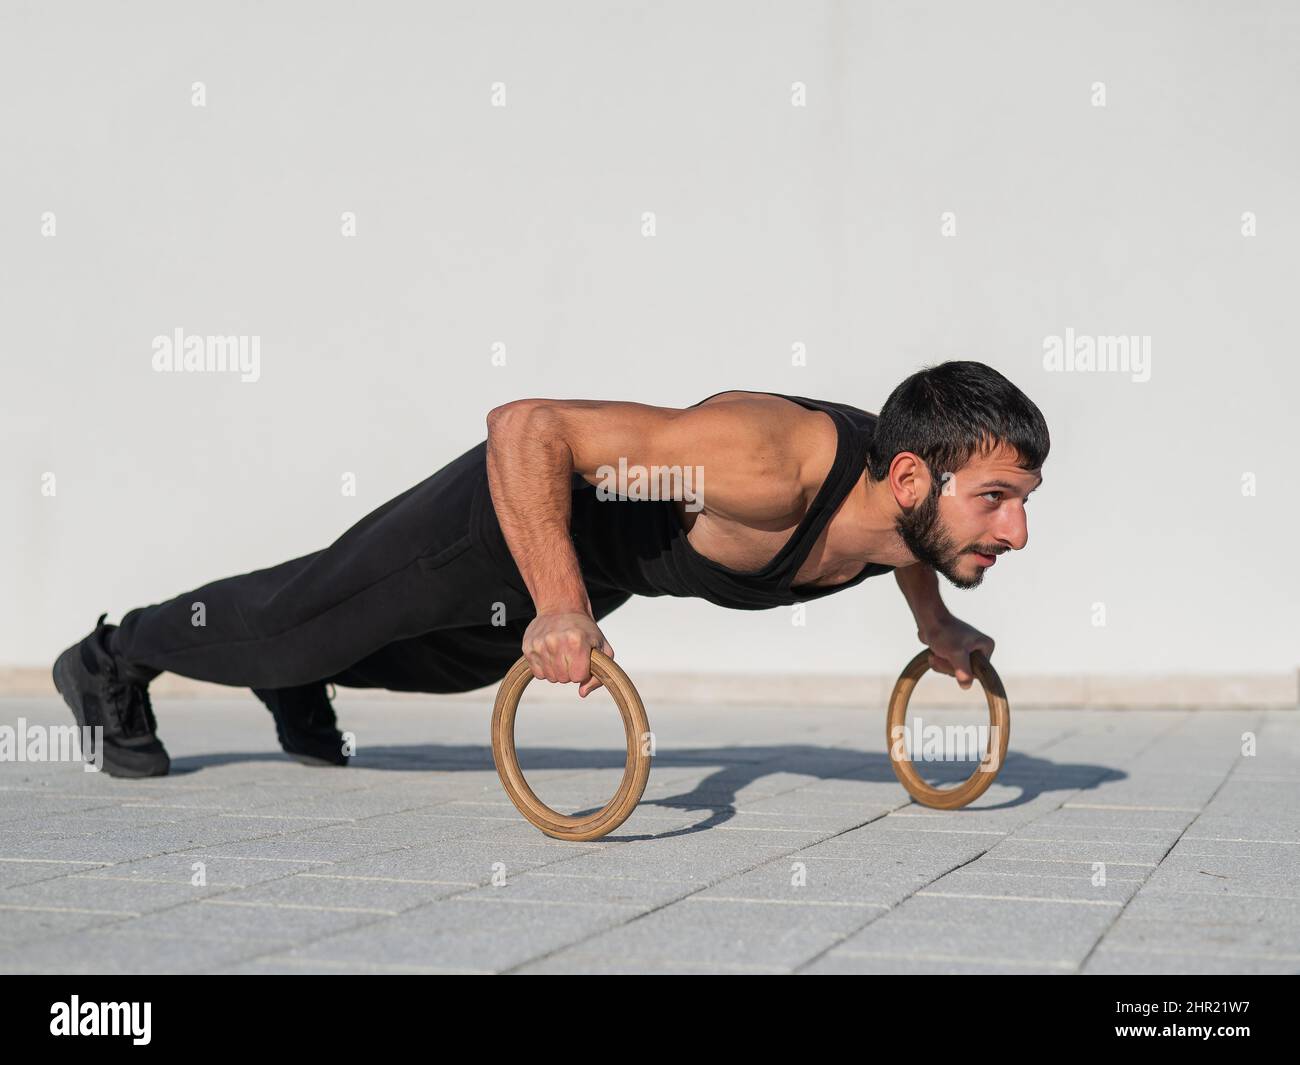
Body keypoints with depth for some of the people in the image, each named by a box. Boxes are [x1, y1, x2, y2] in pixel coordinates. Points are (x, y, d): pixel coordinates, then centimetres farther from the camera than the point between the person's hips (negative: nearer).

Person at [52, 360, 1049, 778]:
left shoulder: (908, 492, -21)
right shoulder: (778, 461, -46)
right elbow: (527, 428, -44)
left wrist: (934, 623, 4)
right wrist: (561, 607, -49)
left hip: (602, 549, 7)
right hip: (515, 505, -7)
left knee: (454, 660, 34)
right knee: (296, 620, 16)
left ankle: (297, 685, 62)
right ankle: (116, 658, 43)